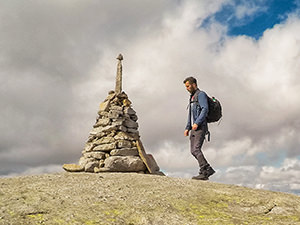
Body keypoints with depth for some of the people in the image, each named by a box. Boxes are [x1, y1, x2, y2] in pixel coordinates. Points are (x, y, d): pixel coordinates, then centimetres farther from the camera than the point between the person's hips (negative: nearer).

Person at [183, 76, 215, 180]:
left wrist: (197, 123, -24)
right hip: (194, 128, 9)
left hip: (200, 127, -9)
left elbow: (205, 109, -17)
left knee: (196, 149, -18)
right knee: (193, 151, 4)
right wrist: (187, 128, 20)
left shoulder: (201, 94, -3)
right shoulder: (192, 97, 26)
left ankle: (203, 173, -16)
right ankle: (208, 169, 10)